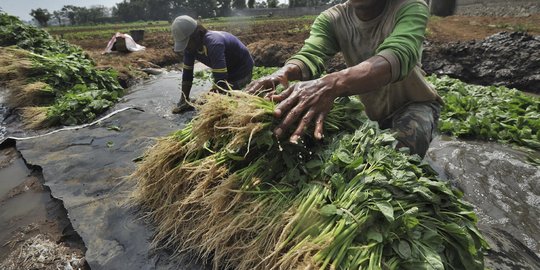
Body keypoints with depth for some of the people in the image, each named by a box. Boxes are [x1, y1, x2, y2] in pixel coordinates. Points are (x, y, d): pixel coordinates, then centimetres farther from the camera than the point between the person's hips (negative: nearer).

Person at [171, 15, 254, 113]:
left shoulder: (214, 43, -38)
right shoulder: (189, 46, -13)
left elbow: (221, 79, -42)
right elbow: (187, 72, -5)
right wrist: (184, 100, -8)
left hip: (241, 71, -8)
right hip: (227, 71, 8)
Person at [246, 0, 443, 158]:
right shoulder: (331, 19, -13)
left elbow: (398, 56, -43)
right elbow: (309, 55, -29)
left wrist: (333, 84, -62)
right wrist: (284, 72, -54)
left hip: (414, 103, -3)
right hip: (370, 107, 4)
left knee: (403, 145, -32)